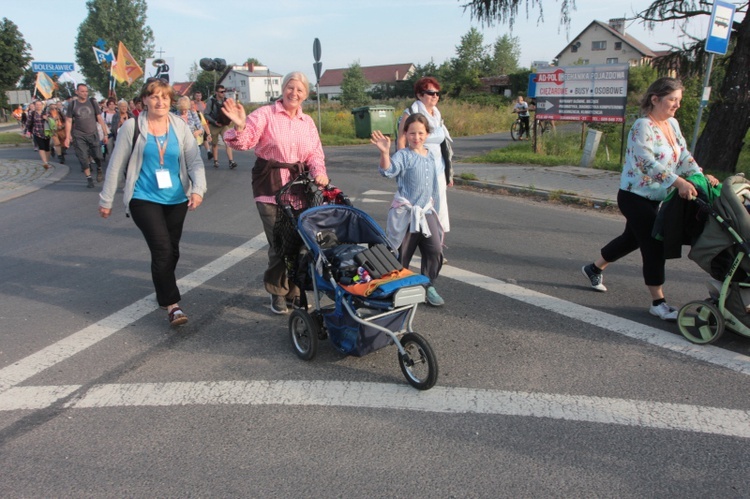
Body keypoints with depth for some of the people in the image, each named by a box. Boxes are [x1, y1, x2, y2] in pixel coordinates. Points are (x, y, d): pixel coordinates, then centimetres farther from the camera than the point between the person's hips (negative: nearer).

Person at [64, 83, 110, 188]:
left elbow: (99, 119, 3)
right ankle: (89, 178, 10)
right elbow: (68, 121, 3)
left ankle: (99, 170, 26)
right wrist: (67, 137, -4)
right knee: (83, 158, -2)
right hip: (79, 135, 0)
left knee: (97, 156, -5)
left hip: (93, 134, 0)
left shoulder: (92, 102, 1)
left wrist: (105, 134, -2)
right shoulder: (72, 104, 0)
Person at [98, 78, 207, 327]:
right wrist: (106, 200, 4)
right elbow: (116, 166, 1)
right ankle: (172, 304, -7)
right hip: (144, 199, -3)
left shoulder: (180, 127, 3)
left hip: (176, 199, 3)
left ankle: (163, 291, 36)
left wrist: (198, 188, -20)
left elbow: (195, 161, -2)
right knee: (162, 249, -15)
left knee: (171, 250, 12)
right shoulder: (132, 127, -3)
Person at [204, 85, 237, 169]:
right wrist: (214, 122, -21)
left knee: (228, 142, -14)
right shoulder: (211, 101, -11)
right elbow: (206, 114, -9)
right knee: (214, 144, 12)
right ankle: (215, 161, 26)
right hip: (214, 126, -2)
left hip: (224, 125, 2)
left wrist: (230, 120, -5)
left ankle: (231, 162, -17)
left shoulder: (226, 101, 0)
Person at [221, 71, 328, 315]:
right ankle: (277, 292, 17)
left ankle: (294, 290, 27)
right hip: (270, 187, -4)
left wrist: (319, 172, -11)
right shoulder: (265, 114, -3)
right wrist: (240, 126, -36)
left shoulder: (307, 122, 12)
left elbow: (315, 154, 9)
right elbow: (244, 140, -14)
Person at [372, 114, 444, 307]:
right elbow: (388, 170, -29)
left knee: (435, 250, -3)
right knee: (402, 254, 4)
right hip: (405, 212, -5)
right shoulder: (403, 155, -10)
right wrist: (385, 153, -45)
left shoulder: (431, 155, 10)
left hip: (426, 211, 5)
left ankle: (429, 286, 12)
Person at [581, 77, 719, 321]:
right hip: (635, 197, -9)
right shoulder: (642, 126, -18)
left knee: (632, 239, 20)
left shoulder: (672, 124, 9)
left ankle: (594, 268, 39)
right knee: (654, 246, -8)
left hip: (654, 198, 9)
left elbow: (683, 155, 5)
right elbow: (648, 162, -30)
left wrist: (701, 176, -12)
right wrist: (678, 182, -38)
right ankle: (658, 302, 1)